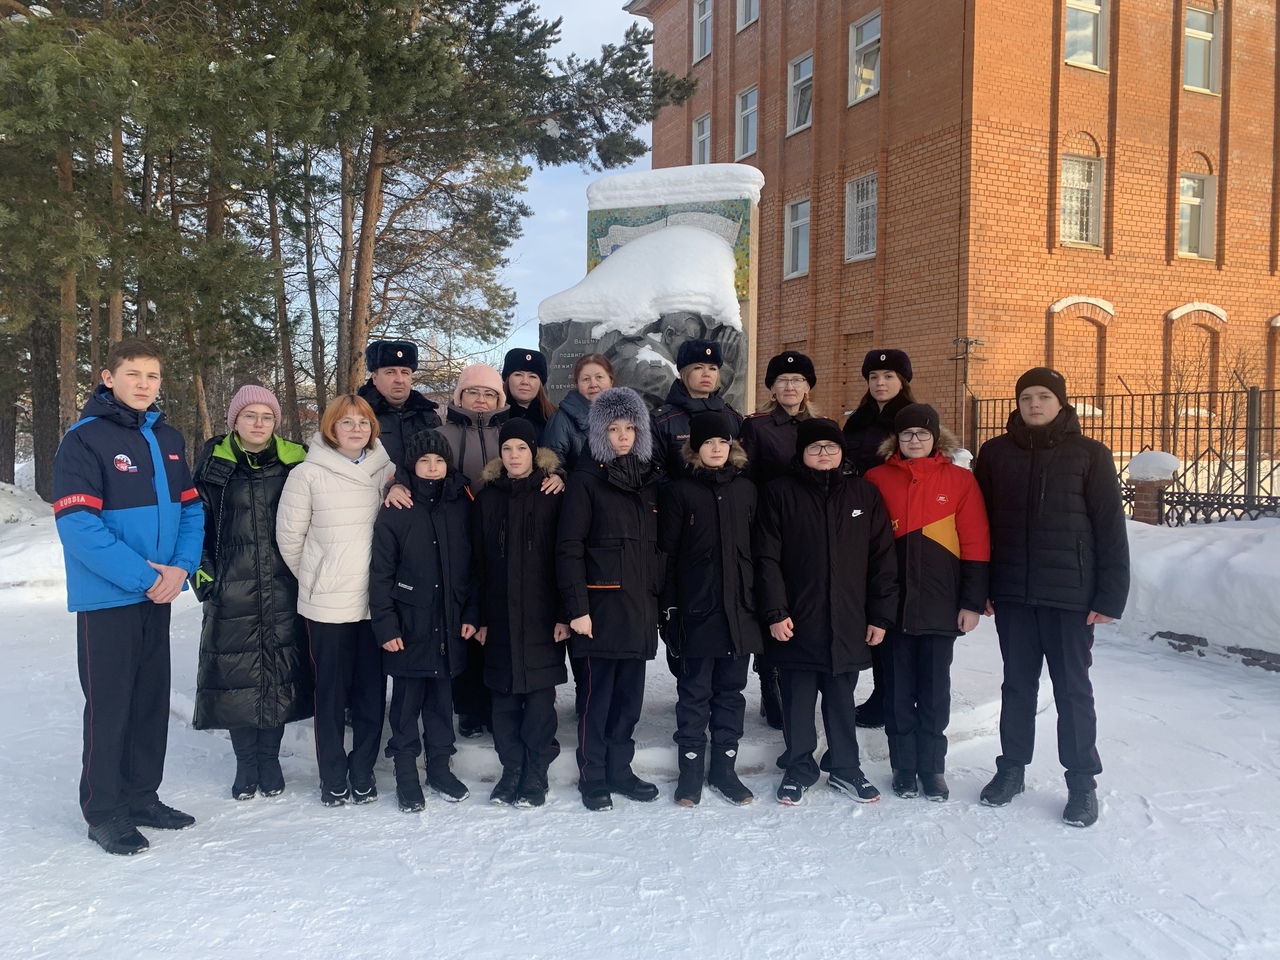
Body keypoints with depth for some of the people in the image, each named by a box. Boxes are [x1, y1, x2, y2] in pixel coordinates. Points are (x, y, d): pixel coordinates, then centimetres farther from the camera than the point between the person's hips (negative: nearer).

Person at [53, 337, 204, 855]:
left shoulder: (168, 439, 8)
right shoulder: (85, 439, -12)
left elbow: (190, 508, 8)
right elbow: (77, 523, -19)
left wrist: (181, 566, -9)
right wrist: (141, 575, -21)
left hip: (159, 596, 6)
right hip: (107, 599, -6)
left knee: (153, 699, 14)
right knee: (109, 705, 3)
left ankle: (142, 795, 29)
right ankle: (104, 812, 18)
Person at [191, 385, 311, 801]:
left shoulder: (295, 461, 2)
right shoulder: (214, 463, 1)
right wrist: (202, 572, -1)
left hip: (283, 591, 1)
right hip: (231, 591, 0)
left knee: (280, 671, 6)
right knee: (236, 672, 2)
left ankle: (270, 756, 23)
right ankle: (245, 760, 20)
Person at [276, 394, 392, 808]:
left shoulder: (384, 471, 4)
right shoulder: (308, 474, -4)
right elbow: (289, 536, 1)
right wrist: (314, 578, 8)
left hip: (375, 599, 3)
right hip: (328, 603, -2)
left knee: (372, 690, 8)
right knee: (331, 692, 7)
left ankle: (363, 772, 24)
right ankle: (333, 777, 22)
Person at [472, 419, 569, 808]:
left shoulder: (553, 496, -1)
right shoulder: (487, 498, 7)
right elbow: (478, 562, 6)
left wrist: (564, 614, -9)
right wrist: (480, 617, 1)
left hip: (542, 617, -2)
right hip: (500, 616, 3)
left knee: (540, 694, 2)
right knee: (504, 696, 7)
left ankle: (536, 774, 14)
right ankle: (511, 770, 21)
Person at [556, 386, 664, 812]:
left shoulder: (649, 478, 13)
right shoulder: (587, 478, -4)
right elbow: (569, 547, -9)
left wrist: (663, 597, 11)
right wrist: (577, 607, -15)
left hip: (641, 603, 5)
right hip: (602, 603, -5)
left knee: (630, 694, 12)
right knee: (598, 694, 2)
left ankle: (620, 769, 25)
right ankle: (593, 777, 16)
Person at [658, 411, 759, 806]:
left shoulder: (746, 489, 9)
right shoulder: (678, 492, -1)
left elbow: (757, 548, 11)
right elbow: (667, 552, -3)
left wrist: (760, 602, 6)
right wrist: (669, 608, -8)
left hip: (739, 609, 3)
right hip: (696, 610, -3)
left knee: (730, 691, 11)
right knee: (695, 693, 5)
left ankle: (724, 768, 22)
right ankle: (691, 770, 17)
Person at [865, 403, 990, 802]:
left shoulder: (960, 481, 2)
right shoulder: (877, 479, 4)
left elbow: (976, 545, 1)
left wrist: (972, 602, -3)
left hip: (940, 604, 0)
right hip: (893, 602, 1)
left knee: (934, 688, 8)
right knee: (898, 688, 8)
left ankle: (932, 767, 21)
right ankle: (903, 766, 21)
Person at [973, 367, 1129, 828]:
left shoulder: (1089, 454, -3)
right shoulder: (995, 453, 4)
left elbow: (1110, 528, -4)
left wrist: (1110, 596, -8)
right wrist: (979, 589, 2)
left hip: (1070, 594, -2)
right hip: (1012, 592, 2)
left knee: (1072, 687, 7)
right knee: (1017, 683, 13)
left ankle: (1082, 781, 20)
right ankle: (1012, 767, 27)